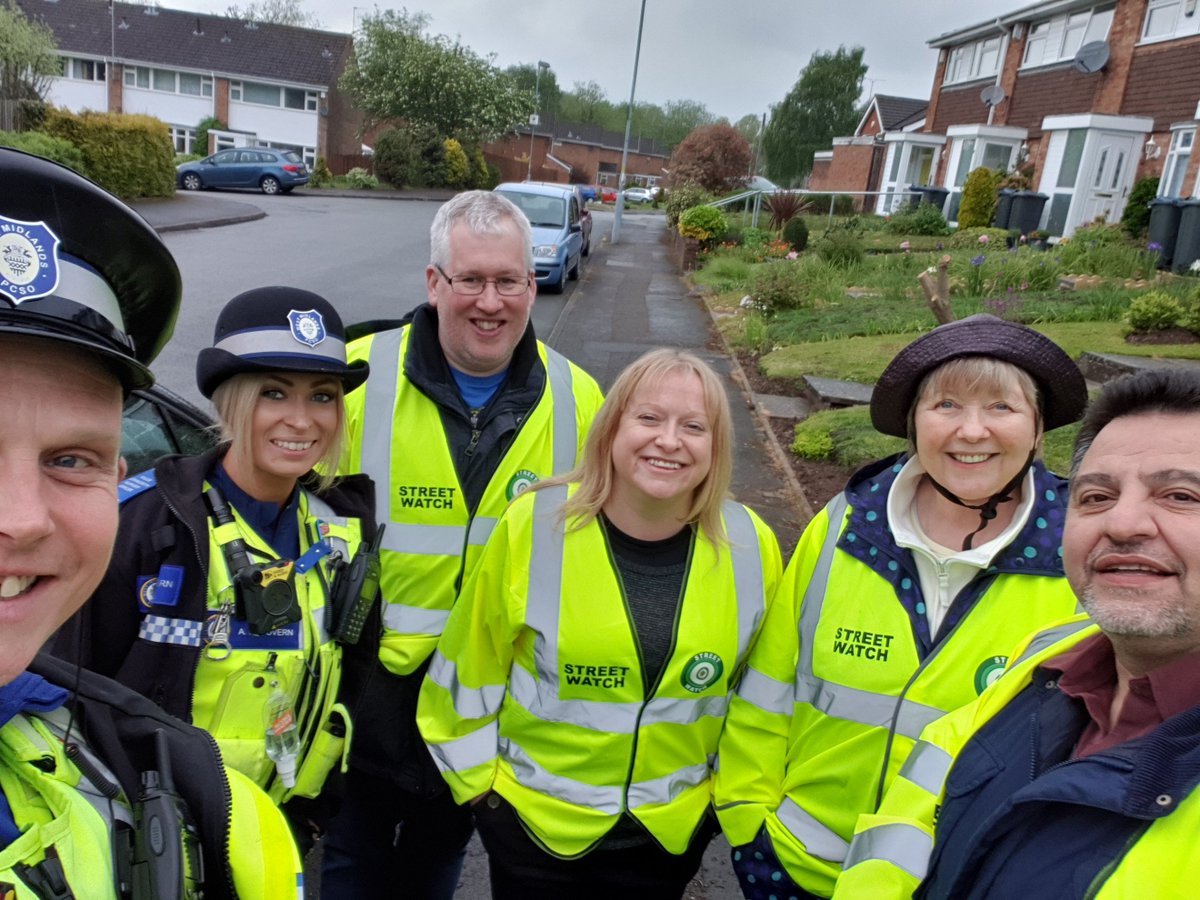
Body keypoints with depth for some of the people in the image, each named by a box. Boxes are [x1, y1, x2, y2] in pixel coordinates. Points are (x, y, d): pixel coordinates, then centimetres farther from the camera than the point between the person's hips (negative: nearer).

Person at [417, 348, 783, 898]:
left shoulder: (751, 547, -12)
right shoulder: (534, 526, -19)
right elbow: (471, 667, -5)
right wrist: (476, 776, 2)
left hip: (674, 832, 2)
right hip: (532, 822, -1)